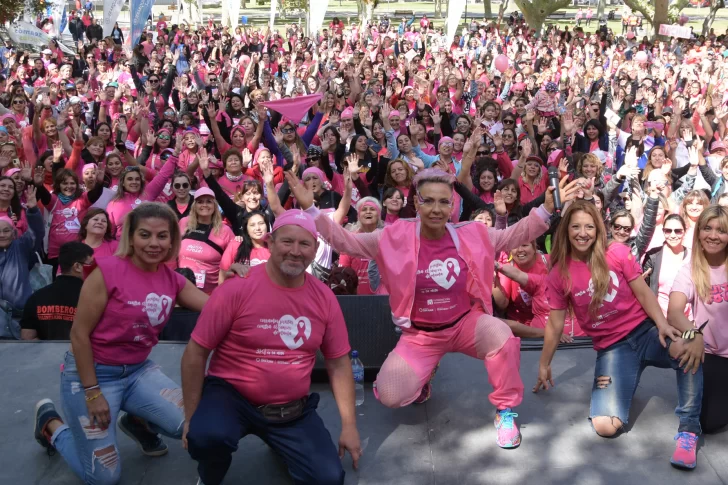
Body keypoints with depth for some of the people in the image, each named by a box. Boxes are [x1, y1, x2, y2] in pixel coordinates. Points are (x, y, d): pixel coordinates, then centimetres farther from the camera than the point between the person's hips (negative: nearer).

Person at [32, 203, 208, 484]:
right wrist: (92, 393, -16)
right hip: (92, 372, -5)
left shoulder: (173, 280, -2)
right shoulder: (108, 271, -19)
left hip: (138, 369, 5)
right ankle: (51, 424, 25)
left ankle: (137, 423, 18)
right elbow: (79, 333, -16)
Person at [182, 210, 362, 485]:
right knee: (207, 436, -35)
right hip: (230, 395, -3)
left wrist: (349, 425, 3)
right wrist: (190, 417, -8)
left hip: (293, 409, 4)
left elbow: (338, 363, 5)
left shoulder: (324, 298, -3)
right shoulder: (237, 289, -15)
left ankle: (282, 445, 25)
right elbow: (196, 353, -9)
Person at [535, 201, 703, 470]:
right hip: (611, 347, 1)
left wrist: (662, 323, -21)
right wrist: (544, 364, 12)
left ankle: (688, 429, -17)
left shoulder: (618, 253, -4)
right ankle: (624, 382, 17)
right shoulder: (558, 274, -2)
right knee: (605, 427, -19)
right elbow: (555, 324, 6)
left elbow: (643, 293, -2)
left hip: (645, 331, 0)